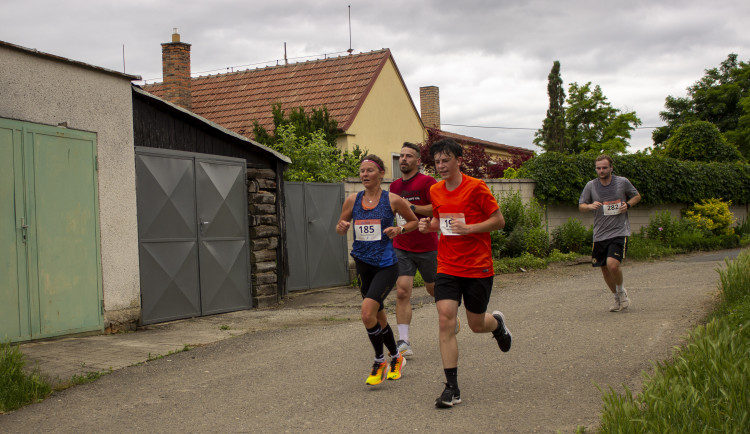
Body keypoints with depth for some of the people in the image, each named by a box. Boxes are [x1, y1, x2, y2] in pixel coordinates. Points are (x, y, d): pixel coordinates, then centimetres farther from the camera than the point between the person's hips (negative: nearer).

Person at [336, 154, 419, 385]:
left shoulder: (392, 200, -5)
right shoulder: (353, 200, 4)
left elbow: (414, 221, 8)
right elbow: (340, 227, 14)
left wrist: (399, 229, -11)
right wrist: (342, 227, -9)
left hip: (386, 265, -5)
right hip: (363, 264, 5)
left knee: (367, 313, -19)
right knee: (379, 317, 15)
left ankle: (380, 362, 2)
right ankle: (396, 358, 37)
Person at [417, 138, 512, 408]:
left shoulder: (476, 187, -11)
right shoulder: (435, 191, 5)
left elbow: (499, 220, -8)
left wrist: (470, 228, -22)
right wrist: (429, 225, -1)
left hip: (478, 267, -3)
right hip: (447, 267, 4)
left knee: (476, 325, 7)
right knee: (446, 320, -11)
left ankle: (497, 323, 47)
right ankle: (451, 388, -6)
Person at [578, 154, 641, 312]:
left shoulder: (622, 182, -1)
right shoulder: (590, 186, 2)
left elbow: (637, 196, 16)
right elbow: (581, 206, 10)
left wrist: (628, 204, -5)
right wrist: (590, 206, -13)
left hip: (619, 232, -3)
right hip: (600, 234, 3)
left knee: (612, 264, -21)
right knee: (605, 269, 9)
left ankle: (621, 291, 8)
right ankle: (618, 298, 32)